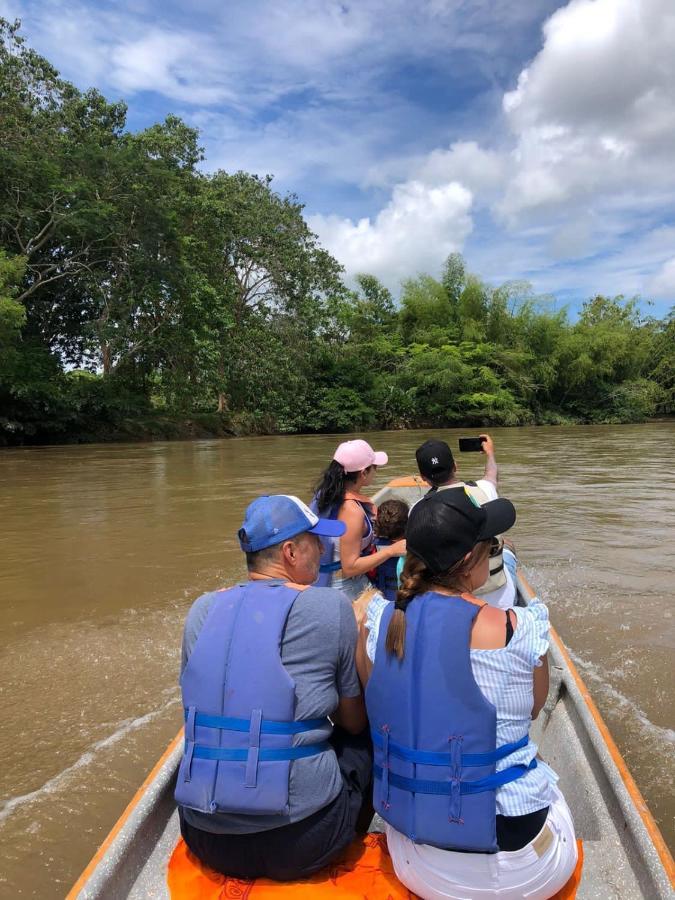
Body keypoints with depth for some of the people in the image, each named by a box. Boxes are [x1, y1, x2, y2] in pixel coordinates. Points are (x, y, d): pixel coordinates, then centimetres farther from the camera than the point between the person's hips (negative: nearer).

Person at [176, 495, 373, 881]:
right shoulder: (330, 606, -11)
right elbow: (354, 722, -1)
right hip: (297, 840, -5)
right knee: (367, 740, 20)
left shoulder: (203, 609, 2)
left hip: (205, 840, 5)